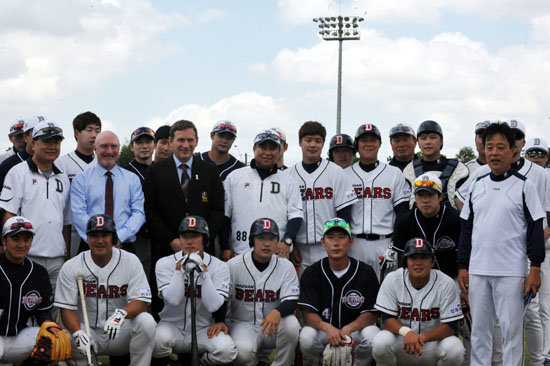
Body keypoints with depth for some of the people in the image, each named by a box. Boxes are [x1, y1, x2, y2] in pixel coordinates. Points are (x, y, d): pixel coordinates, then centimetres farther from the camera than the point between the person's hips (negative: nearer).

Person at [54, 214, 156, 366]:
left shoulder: (130, 261, -1)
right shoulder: (71, 267, 0)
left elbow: (141, 301, -9)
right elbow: (67, 309, -4)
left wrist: (121, 314, -32)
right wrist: (78, 333, -25)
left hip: (121, 333, 0)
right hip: (88, 332, 0)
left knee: (146, 321, -30)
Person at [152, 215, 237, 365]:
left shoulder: (219, 267, -3)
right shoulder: (165, 263, -2)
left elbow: (214, 306, -15)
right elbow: (173, 300, -15)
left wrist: (203, 271, -21)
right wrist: (180, 268, -21)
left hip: (204, 330, 1)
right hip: (172, 326, 0)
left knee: (227, 349, -29)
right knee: (159, 339, -34)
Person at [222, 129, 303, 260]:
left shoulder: (288, 181, 12)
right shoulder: (235, 177, 10)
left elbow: (296, 215, 8)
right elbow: (224, 214, 10)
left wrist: (287, 241, -8)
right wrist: (225, 247, 3)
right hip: (240, 253, 0)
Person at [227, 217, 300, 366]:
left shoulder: (286, 266, -1)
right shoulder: (234, 265, -4)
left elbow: (291, 302, -9)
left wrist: (277, 312, -32)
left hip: (274, 325, 1)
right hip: (242, 324, -1)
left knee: (292, 324, -31)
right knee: (243, 351, -33)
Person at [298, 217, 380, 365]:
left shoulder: (366, 272, -2)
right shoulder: (311, 273, -1)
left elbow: (371, 314, -6)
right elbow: (307, 314, -9)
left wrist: (348, 328, -26)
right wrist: (327, 327, -31)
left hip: (355, 329, 0)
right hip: (323, 330, 0)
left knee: (372, 335, -32)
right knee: (307, 337, -32)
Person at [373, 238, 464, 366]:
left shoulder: (446, 284, -12)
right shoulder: (392, 280, -9)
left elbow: (450, 326, -13)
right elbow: (387, 319, -10)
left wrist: (423, 337, -32)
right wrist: (406, 332, -33)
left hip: (433, 340, 0)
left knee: (455, 350, -31)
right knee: (381, 343, -31)